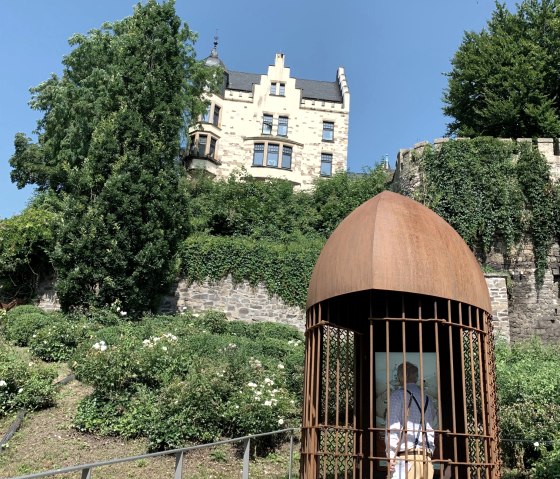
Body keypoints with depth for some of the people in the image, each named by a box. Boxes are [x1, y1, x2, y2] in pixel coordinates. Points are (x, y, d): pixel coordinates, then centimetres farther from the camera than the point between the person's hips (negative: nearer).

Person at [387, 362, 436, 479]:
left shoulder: (397, 395, 2)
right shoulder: (428, 399, 19)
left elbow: (393, 426, -6)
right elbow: (432, 426, 18)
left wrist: (390, 454, -9)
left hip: (407, 456, -5)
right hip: (426, 457, 5)